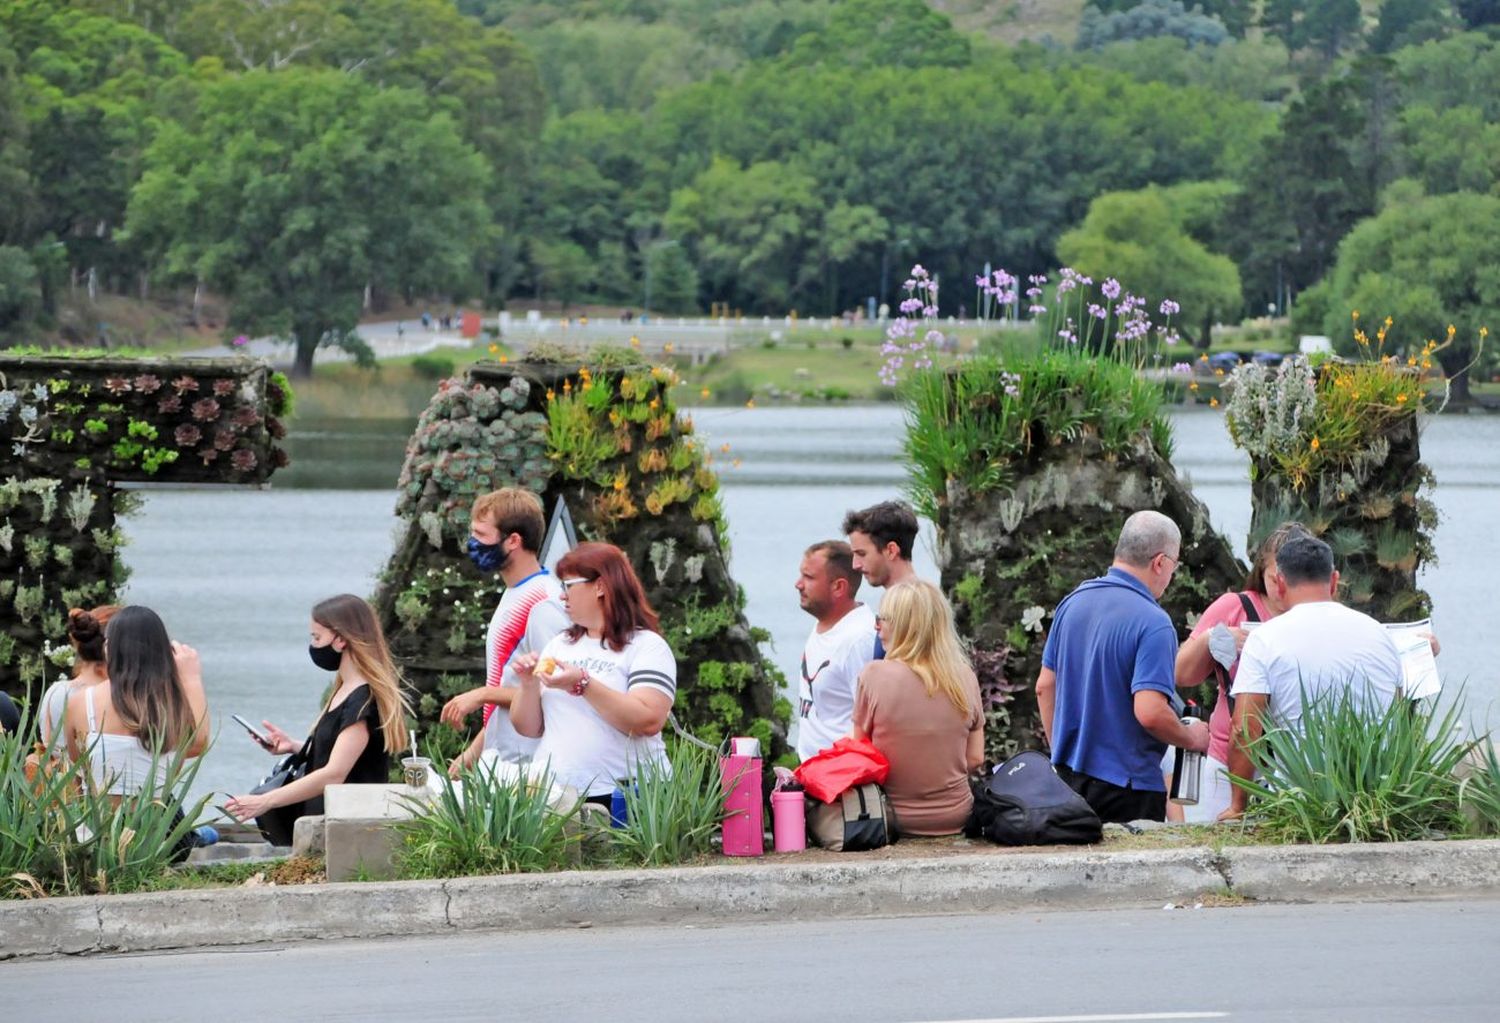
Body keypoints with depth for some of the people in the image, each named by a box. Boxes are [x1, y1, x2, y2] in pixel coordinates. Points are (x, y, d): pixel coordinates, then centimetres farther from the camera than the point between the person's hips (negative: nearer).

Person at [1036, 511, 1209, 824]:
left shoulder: (1073, 602, 5)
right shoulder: (1153, 624, -18)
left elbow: (1045, 686, 11)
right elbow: (1150, 712, -25)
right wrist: (1192, 739, -7)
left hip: (1069, 774, 7)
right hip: (1126, 784, -7)